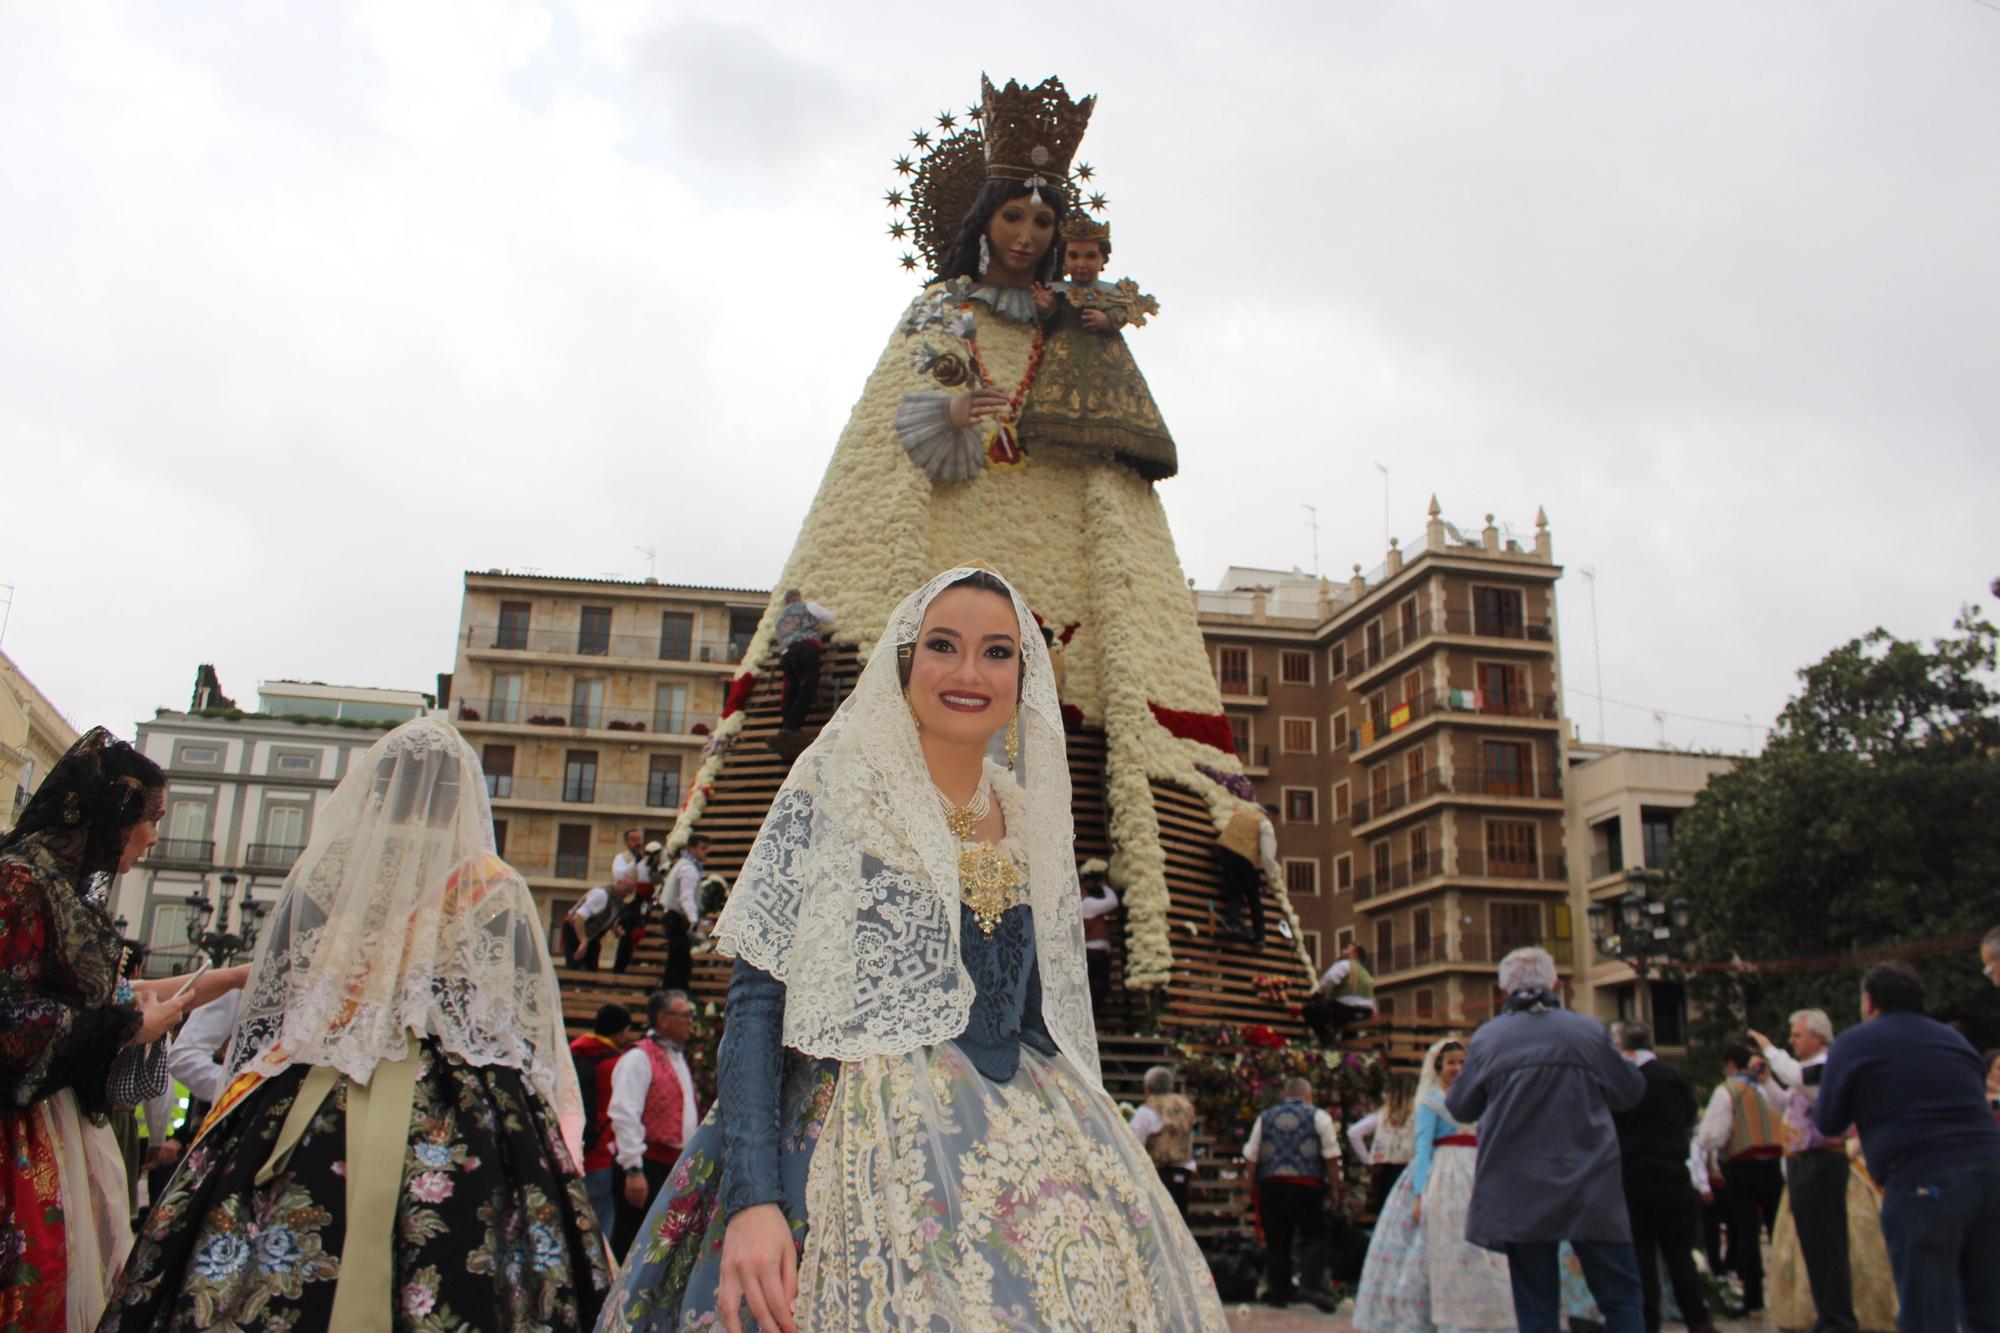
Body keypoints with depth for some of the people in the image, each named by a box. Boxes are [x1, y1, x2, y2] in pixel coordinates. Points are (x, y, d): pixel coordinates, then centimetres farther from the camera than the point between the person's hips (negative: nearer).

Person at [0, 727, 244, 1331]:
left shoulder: (71, 890, 13)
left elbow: (104, 995, 19)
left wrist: (235, 976, 22)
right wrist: (129, 1027, -11)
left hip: (65, 1120, 9)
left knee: (79, 1273, 11)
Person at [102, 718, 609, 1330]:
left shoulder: (325, 868, 5)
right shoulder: (497, 889, 2)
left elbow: (266, 1006, 8)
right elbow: (531, 1032, 2)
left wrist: (238, 1111, 19)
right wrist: (546, 1131, 11)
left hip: (307, 1114, 2)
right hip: (466, 1125, -1)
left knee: (286, 1280, 7)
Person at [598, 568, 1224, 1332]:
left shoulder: (1031, 825, 11)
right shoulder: (836, 794, -4)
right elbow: (756, 1001, -9)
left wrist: (1088, 1160, 13)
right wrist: (751, 1196, -20)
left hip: (1026, 1147, 5)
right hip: (875, 1148, -5)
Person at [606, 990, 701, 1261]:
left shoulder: (679, 1058, 18)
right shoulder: (639, 1058, -11)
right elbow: (624, 1115, -19)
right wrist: (633, 1169, -24)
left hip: (677, 1167, 9)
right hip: (647, 1167, -9)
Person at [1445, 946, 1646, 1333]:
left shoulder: (1486, 1039, -4)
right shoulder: (1589, 1031, -5)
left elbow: (1460, 1109, 7)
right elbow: (1630, 1093, 7)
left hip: (1518, 1195, 1)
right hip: (1589, 1192, -1)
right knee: (1621, 1296, 11)